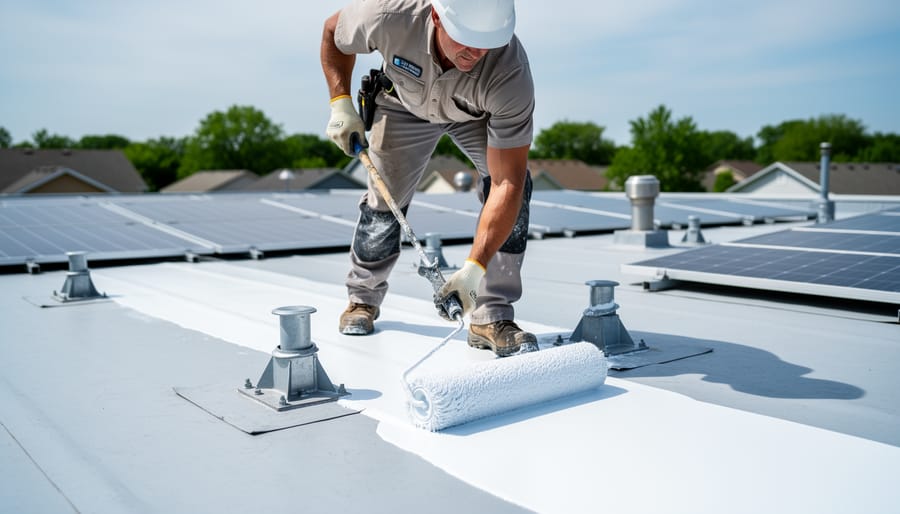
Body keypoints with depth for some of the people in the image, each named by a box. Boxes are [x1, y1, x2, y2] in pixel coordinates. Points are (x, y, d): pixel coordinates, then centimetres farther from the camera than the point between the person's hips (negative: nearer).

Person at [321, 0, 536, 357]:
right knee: (384, 199, 1)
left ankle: (490, 317, -14)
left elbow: (507, 182, -43)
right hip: (405, 102, 1)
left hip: (480, 113, -1)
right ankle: (363, 297, 28)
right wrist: (341, 103, -21)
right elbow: (333, 33, -13)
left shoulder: (511, 73, -43)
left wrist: (474, 268, -48)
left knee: (513, 185, -24)